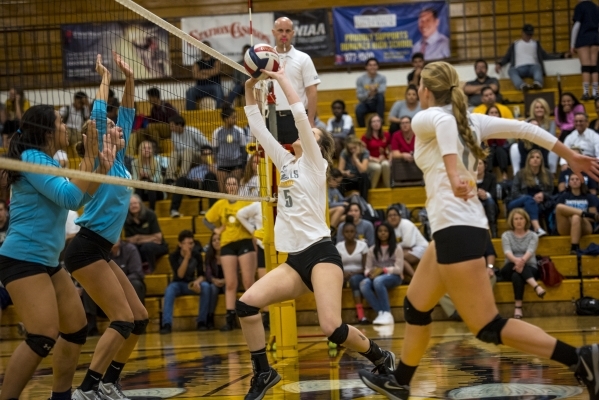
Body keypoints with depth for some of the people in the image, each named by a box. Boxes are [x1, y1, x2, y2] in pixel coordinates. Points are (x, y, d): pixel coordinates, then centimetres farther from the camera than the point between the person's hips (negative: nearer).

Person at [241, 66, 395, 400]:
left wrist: (282, 78, -3)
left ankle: (382, 359, 8)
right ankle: (264, 373, 1)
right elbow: (258, 127, 17)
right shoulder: (286, 161, 19)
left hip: (321, 254, -7)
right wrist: (250, 90, 11)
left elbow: (300, 113, -10)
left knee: (332, 328, -18)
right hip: (295, 260, 7)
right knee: (247, 303, -12)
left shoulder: (315, 162, 1)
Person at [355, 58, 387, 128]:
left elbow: (382, 91, -20)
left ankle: (380, 121, -27)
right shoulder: (360, 79, -5)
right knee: (358, 110, -35)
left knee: (381, 96, -34)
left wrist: (376, 89, -43)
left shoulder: (382, 78, -4)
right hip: (365, 103, -1)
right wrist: (368, 94, -28)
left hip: (377, 103, 1)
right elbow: (359, 97, -7)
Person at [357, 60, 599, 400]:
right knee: (416, 305, 22)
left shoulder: (425, 118, -5)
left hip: (456, 230, -9)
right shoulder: (470, 120, 15)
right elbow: (524, 128, 12)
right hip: (463, 228, 9)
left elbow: (444, 122, -28)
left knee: (489, 328, -8)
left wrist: (453, 172, -42)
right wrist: (570, 155, 16)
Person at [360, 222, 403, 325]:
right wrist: (370, 273, -18)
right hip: (376, 276, 3)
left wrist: (383, 270, -19)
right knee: (364, 284, -31)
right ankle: (381, 313, -34)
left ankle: (387, 313, -33)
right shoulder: (372, 250, 12)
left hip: (393, 276, -3)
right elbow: (367, 269, 7)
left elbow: (399, 269, -6)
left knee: (378, 281, -38)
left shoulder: (397, 248, 2)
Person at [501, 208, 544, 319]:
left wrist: (523, 260, -40)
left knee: (517, 275, -37)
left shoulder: (533, 236, 5)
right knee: (517, 266, -38)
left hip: (530, 268, 0)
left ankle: (518, 306, -49)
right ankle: (536, 287, -54)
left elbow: (530, 251, -15)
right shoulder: (506, 235, 6)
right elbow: (507, 252, -13)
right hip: (511, 268, 0)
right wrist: (516, 260, -38)